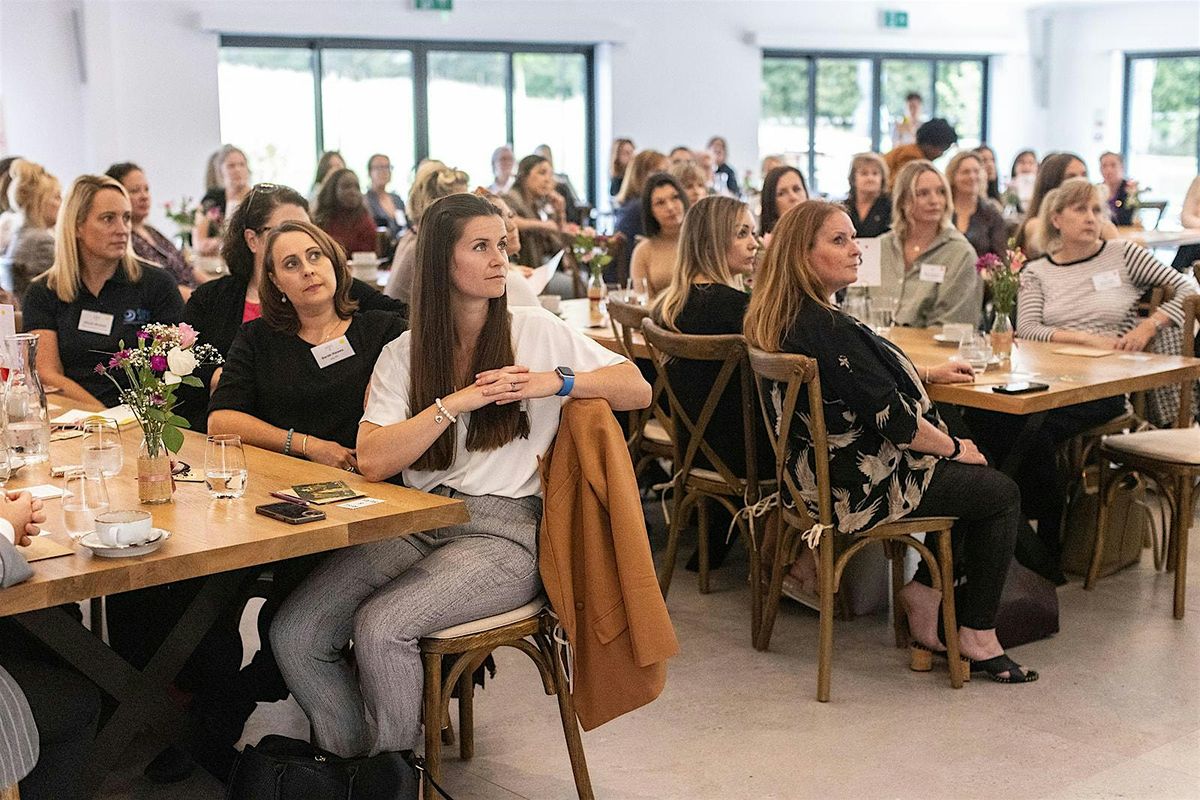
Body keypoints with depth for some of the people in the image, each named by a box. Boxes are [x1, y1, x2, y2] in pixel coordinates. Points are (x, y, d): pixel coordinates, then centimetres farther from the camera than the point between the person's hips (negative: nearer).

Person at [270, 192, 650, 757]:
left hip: (501, 528, -3)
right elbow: (372, 461, -5)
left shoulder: (537, 331, 5)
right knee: (293, 633, -16)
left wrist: (556, 382, -11)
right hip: (413, 522, 3)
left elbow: (638, 391, 3)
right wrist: (456, 403, -12)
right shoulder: (402, 354, 9)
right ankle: (353, 761, 5)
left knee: (380, 626, -27)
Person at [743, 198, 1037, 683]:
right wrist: (954, 448, -5)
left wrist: (925, 374, 20)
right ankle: (977, 638, 12)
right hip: (859, 489, -10)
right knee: (1002, 494, 5)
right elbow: (894, 420, -22)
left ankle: (923, 589, 21)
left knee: (980, 478, 21)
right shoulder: (825, 329, -27)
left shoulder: (780, 319, 4)